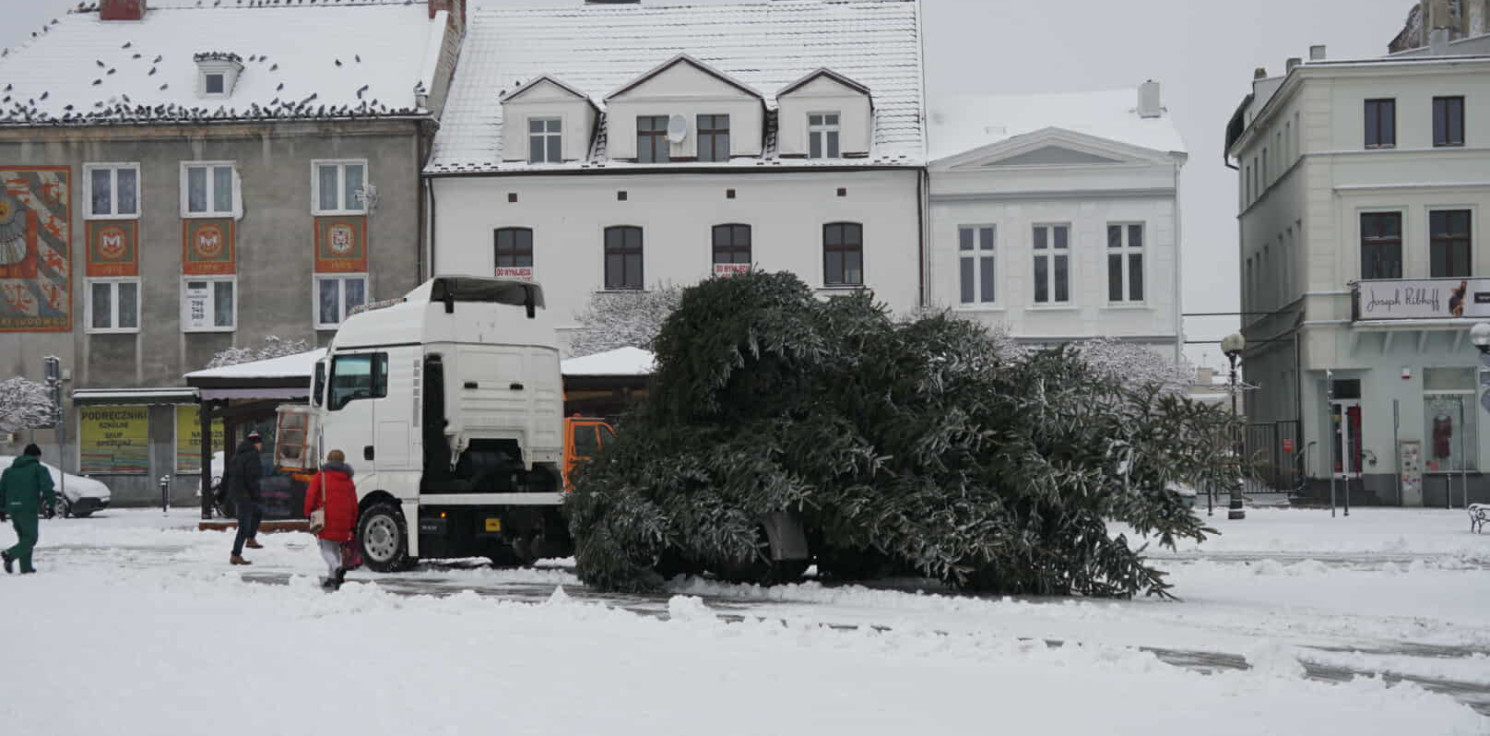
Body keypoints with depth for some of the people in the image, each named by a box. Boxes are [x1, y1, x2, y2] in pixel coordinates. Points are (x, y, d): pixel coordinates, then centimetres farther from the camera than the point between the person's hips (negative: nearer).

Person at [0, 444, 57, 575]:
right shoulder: (39, 469, 3)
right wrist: (51, 505, -8)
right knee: (30, 538, -3)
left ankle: (26, 567, 9)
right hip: (28, 509, -6)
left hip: (12, 508, 6)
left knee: (23, 538, 15)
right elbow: (47, 489, -9)